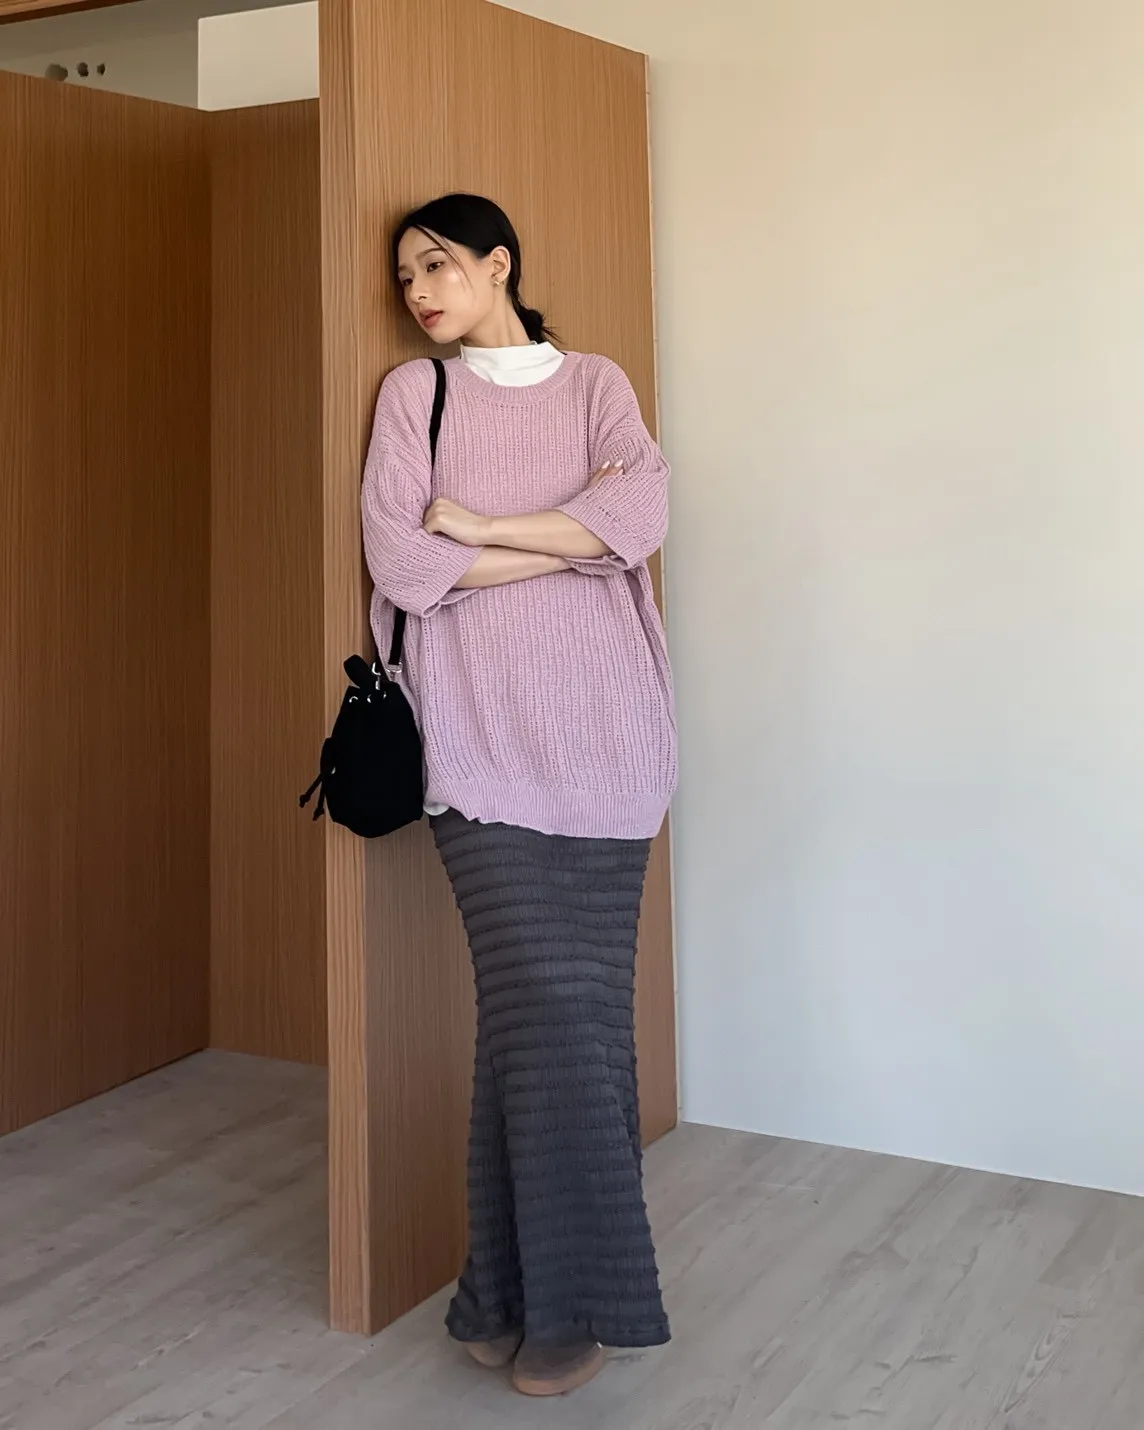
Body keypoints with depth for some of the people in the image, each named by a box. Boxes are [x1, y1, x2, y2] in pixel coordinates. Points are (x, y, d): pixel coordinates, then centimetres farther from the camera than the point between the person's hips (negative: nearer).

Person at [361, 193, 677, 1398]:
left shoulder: (596, 384, 14)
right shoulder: (413, 393, 11)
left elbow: (643, 515, -5)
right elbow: (399, 563, -4)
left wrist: (477, 526, -6)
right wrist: (571, 539, -3)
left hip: (601, 732, 2)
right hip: (481, 736, -1)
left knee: (581, 1001, 0)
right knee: (547, 1000, -10)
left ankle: (552, 1294, 12)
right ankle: (548, 1292, 3)